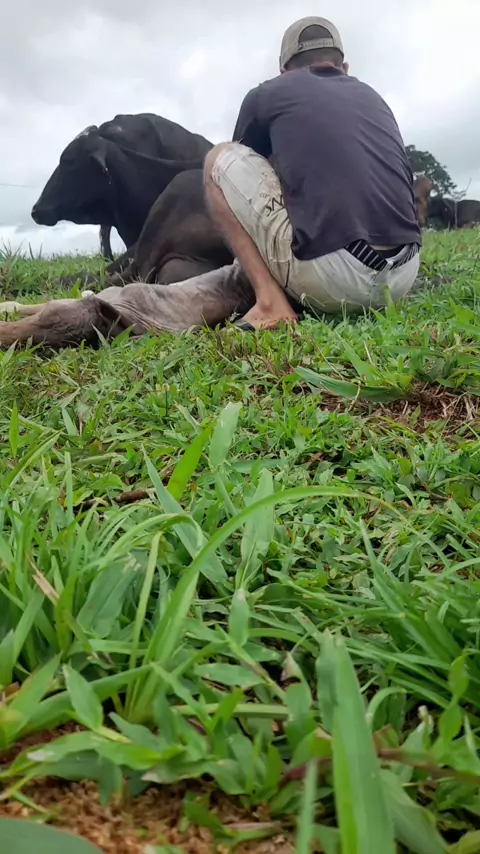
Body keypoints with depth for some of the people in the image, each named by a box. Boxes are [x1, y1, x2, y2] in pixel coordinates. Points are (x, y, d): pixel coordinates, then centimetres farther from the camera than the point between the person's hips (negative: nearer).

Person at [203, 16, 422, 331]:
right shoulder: (372, 96, 28)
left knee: (220, 160, 14)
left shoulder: (267, 94, 15)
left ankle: (271, 302, -1)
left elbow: (239, 170, 31)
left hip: (329, 280, -5)